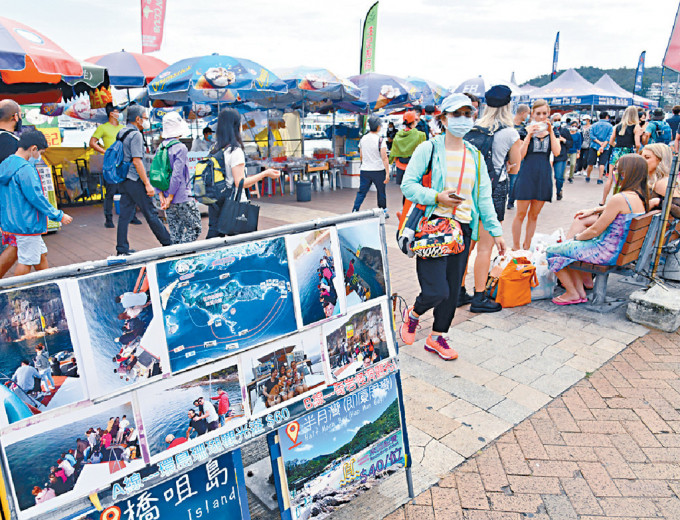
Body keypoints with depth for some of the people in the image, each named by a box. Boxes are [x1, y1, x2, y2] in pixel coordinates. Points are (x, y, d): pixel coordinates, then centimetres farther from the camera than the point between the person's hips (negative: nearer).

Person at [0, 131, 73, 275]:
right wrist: (59, 216, -15)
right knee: (26, 261, 0)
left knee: (41, 255, 18)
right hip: (27, 223, -10)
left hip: (14, 220, 10)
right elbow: (36, 197, -22)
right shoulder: (25, 169, -20)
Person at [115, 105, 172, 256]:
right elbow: (136, 161, -19)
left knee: (125, 214, 9)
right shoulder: (135, 134, -12)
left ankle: (122, 249, 11)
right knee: (150, 213, -2)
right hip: (134, 181, -9)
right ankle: (167, 243, 6)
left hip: (123, 181, 9)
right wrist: (147, 184, -19)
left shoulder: (121, 133, 16)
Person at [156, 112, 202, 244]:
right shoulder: (180, 147, -12)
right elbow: (177, 175, -18)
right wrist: (170, 198, -12)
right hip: (182, 198, -7)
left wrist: (161, 196, 3)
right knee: (194, 228, 2)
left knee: (175, 232, 14)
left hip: (167, 198, 7)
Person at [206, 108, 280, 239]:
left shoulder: (214, 149, 7)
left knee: (213, 236, 10)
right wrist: (265, 174, -11)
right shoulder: (235, 151, -15)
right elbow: (239, 183, -17)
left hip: (215, 204, 7)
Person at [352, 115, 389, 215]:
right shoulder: (380, 140, -12)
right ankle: (383, 212, 23)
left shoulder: (363, 139, 4)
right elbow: (384, 158, -16)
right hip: (378, 171, -4)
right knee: (381, 192, 11)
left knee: (361, 192, 8)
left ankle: (354, 211, 0)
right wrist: (387, 173, -14)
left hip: (365, 171, 4)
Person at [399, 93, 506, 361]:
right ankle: (413, 314, 22)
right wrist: (437, 197, -19)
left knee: (453, 290, 8)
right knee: (437, 291, -12)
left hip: (462, 229, 5)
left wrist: (495, 230, 10)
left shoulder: (475, 156, 14)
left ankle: (437, 337, 28)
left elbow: (484, 197, 15)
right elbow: (408, 185, -6)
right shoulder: (428, 149, -2)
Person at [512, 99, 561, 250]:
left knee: (534, 215, 9)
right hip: (527, 174, -3)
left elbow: (556, 152, -5)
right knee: (521, 214, -2)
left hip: (544, 175, 4)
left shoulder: (552, 131, 10)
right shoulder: (526, 130, 0)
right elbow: (520, 155, -9)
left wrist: (551, 131, -7)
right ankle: (515, 247, 7)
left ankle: (526, 246, 18)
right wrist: (529, 135, -16)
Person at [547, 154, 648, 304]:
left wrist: (577, 237, -1)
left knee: (552, 251, 0)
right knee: (570, 246, 23)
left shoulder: (619, 199, -25)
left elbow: (595, 230, -19)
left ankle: (573, 294, 11)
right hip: (622, 250, 10)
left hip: (607, 253, -10)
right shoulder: (641, 198, 3)